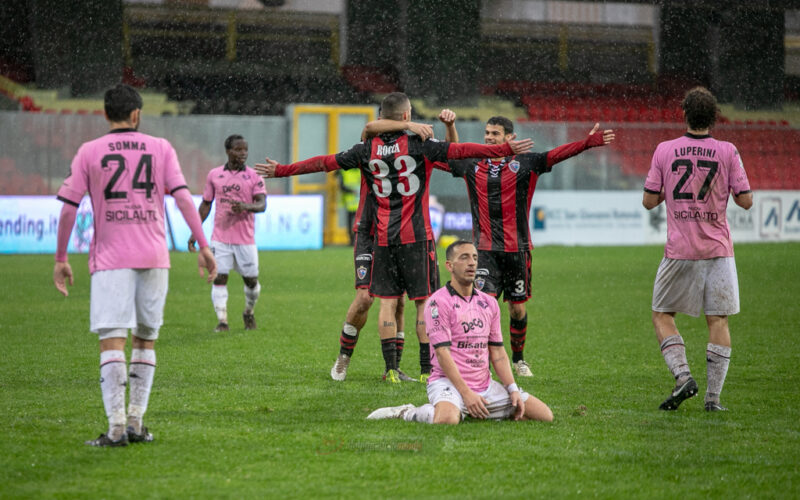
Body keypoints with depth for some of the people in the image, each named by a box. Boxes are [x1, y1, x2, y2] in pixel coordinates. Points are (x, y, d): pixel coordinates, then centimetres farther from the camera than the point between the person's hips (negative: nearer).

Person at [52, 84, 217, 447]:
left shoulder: (89, 152, 3)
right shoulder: (160, 148, 6)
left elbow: (68, 208, 0)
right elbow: (183, 198, -3)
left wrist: (61, 259, 7)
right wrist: (203, 247, -1)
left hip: (110, 260, -2)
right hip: (154, 258, 2)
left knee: (112, 341, -6)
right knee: (146, 340, 13)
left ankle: (116, 427, -14)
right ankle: (135, 422, 11)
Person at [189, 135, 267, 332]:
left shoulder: (254, 177, 1)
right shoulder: (214, 175, 6)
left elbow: (262, 204, -9)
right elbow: (206, 204, 14)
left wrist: (245, 206, -31)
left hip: (245, 239, 0)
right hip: (220, 237, 0)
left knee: (251, 280, 5)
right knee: (219, 278, -9)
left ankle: (249, 313, 32)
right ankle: (222, 321, -5)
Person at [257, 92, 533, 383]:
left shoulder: (367, 150, 3)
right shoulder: (418, 146, -7)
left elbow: (324, 163, 8)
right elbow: (460, 151, -12)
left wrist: (280, 170, 18)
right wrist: (507, 149, -12)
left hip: (384, 238, 3)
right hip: (416, 237, -3)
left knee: (387, 302, 6)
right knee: (425, 302, 1)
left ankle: (391, 369, 3)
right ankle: (427, 369, -1)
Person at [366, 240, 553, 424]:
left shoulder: (489, 303, 13)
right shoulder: (438, 302, -9)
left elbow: (497, 352, 15)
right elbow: (442, 352, -15)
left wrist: (513, 389, 2)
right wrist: (466, 393, -22)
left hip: (485, 385, 7)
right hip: (449, 382, -7)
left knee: (545, 415, 0)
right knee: (447, 419, -41)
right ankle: (407, 413, -7)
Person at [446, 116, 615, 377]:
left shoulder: (524, 164, 1)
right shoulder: (472, 165, 7)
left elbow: (558, 154, -8)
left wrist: (588, 142, -21)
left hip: (517, 248, 0)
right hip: (485, 249, 0)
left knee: (518, 308, 7)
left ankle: (518, 359, 26)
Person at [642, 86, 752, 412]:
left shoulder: (664, 151, -2)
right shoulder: (727, 152, -4)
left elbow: (649, 201, 1)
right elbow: (745, 201, -2)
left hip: (679, 251, 0)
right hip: (718, 250, 0)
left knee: (661, 315, 13)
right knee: (718, 321, 5)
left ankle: (683, 376, -5)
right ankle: (713, 396, 1)